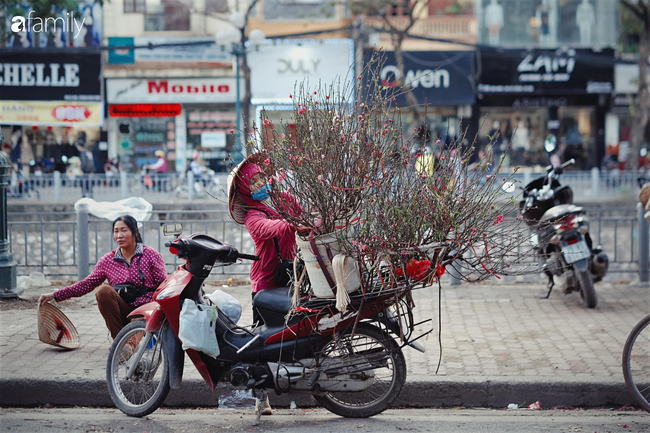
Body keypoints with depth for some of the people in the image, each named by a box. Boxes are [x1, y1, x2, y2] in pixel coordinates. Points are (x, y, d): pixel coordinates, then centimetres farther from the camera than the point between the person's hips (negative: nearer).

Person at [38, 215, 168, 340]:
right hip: (123, 311, 3)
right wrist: (55, 295, 3)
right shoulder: (108, 261, 7)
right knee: (103, 290, -27)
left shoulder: (151, 255, 0)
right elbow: (87, 284, 9)